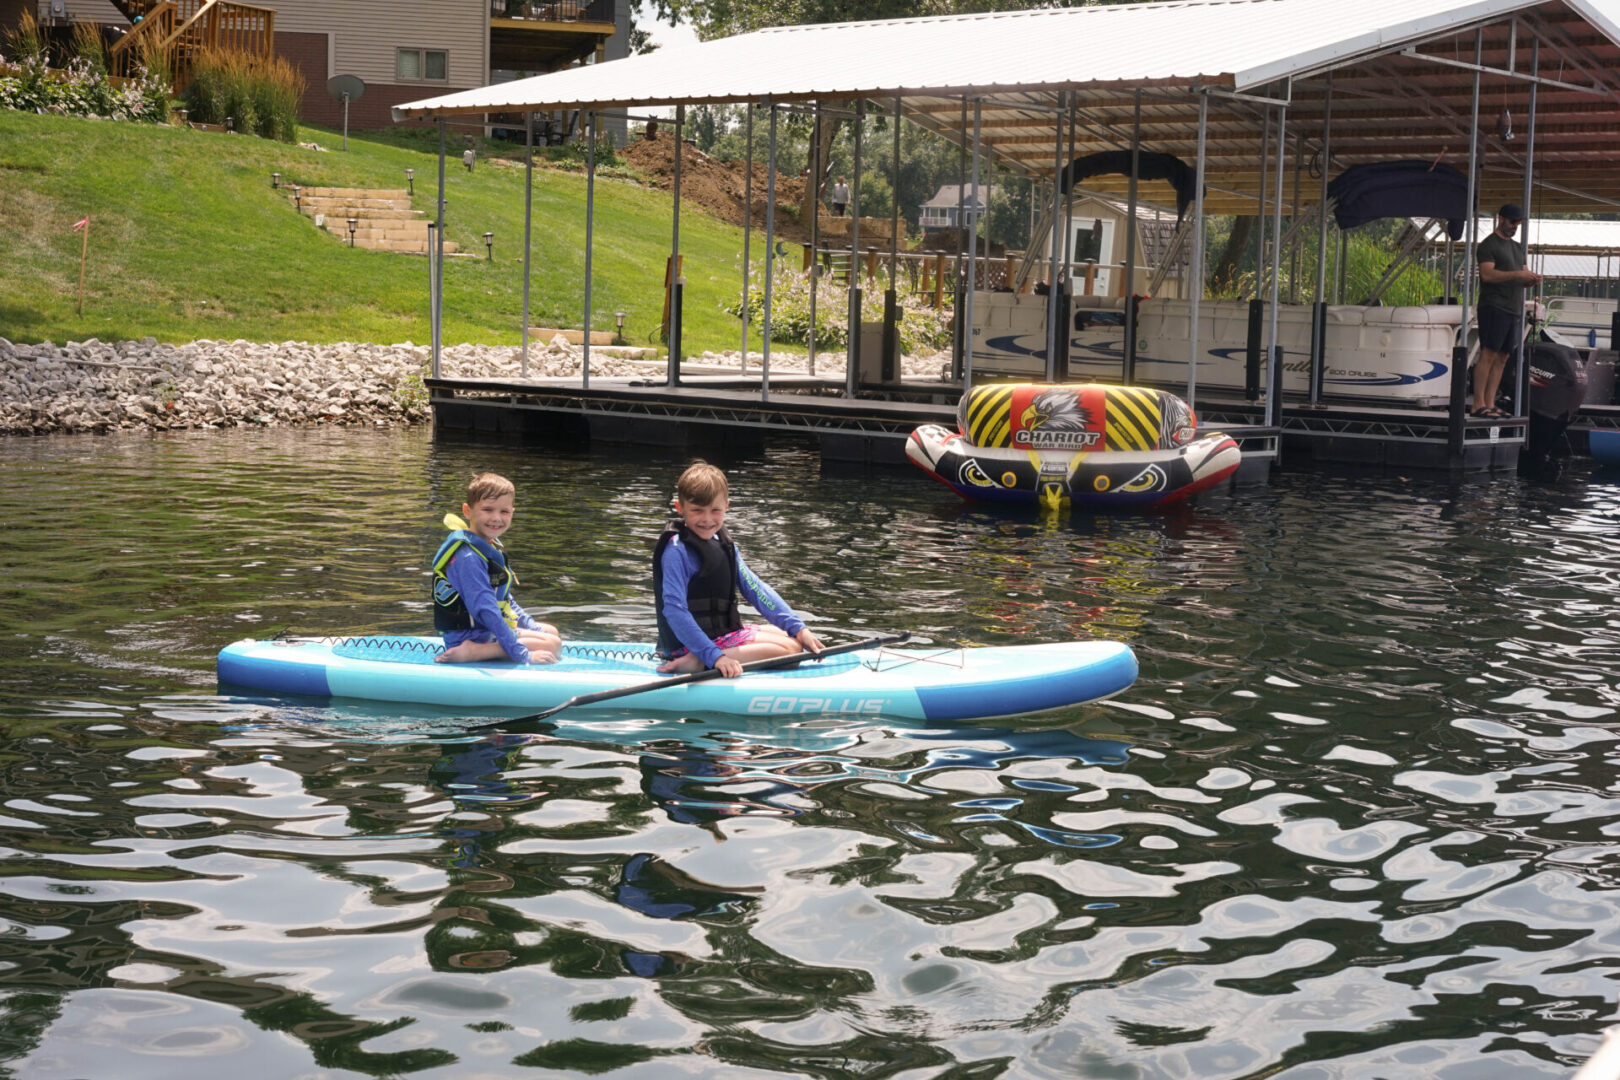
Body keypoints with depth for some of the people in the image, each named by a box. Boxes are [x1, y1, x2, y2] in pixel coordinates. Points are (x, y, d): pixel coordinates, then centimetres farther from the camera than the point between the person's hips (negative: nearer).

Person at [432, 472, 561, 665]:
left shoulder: (491, 546, 9)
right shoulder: (468, 558, -24)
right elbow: (486, 610, -28)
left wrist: (532, 628, 15)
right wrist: (523, 655, -28)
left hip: (491, 630, 11)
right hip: (470, 637, -11)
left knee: (551, 632, 23)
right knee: (552, 644, -16)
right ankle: (472, 653, -21)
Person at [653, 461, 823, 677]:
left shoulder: (723, 543, 10)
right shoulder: (677, 551, -18)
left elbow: (755, 589, 11)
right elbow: (674, 610, -25)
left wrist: (798, 628, 2)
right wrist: (715, 656, -33)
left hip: (723, 632, 10)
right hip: (690, 642, -10)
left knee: (789, 636, 19)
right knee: (789, 648, -13)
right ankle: (697, 663, -21)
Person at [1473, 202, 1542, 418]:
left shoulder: (1516, 248, 23)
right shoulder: (1488, 245, -3)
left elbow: (1521, 279, 23)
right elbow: (1487, 274, -16)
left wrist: (1532, 279, 0)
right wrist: (1517, 274, -23)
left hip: (1514, 309, 8)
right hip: (1494, 308, -8)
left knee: (1502, 358, 4)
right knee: (1488, 355, -11)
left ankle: (1490, 404, 4)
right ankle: (1478, 404, -13)